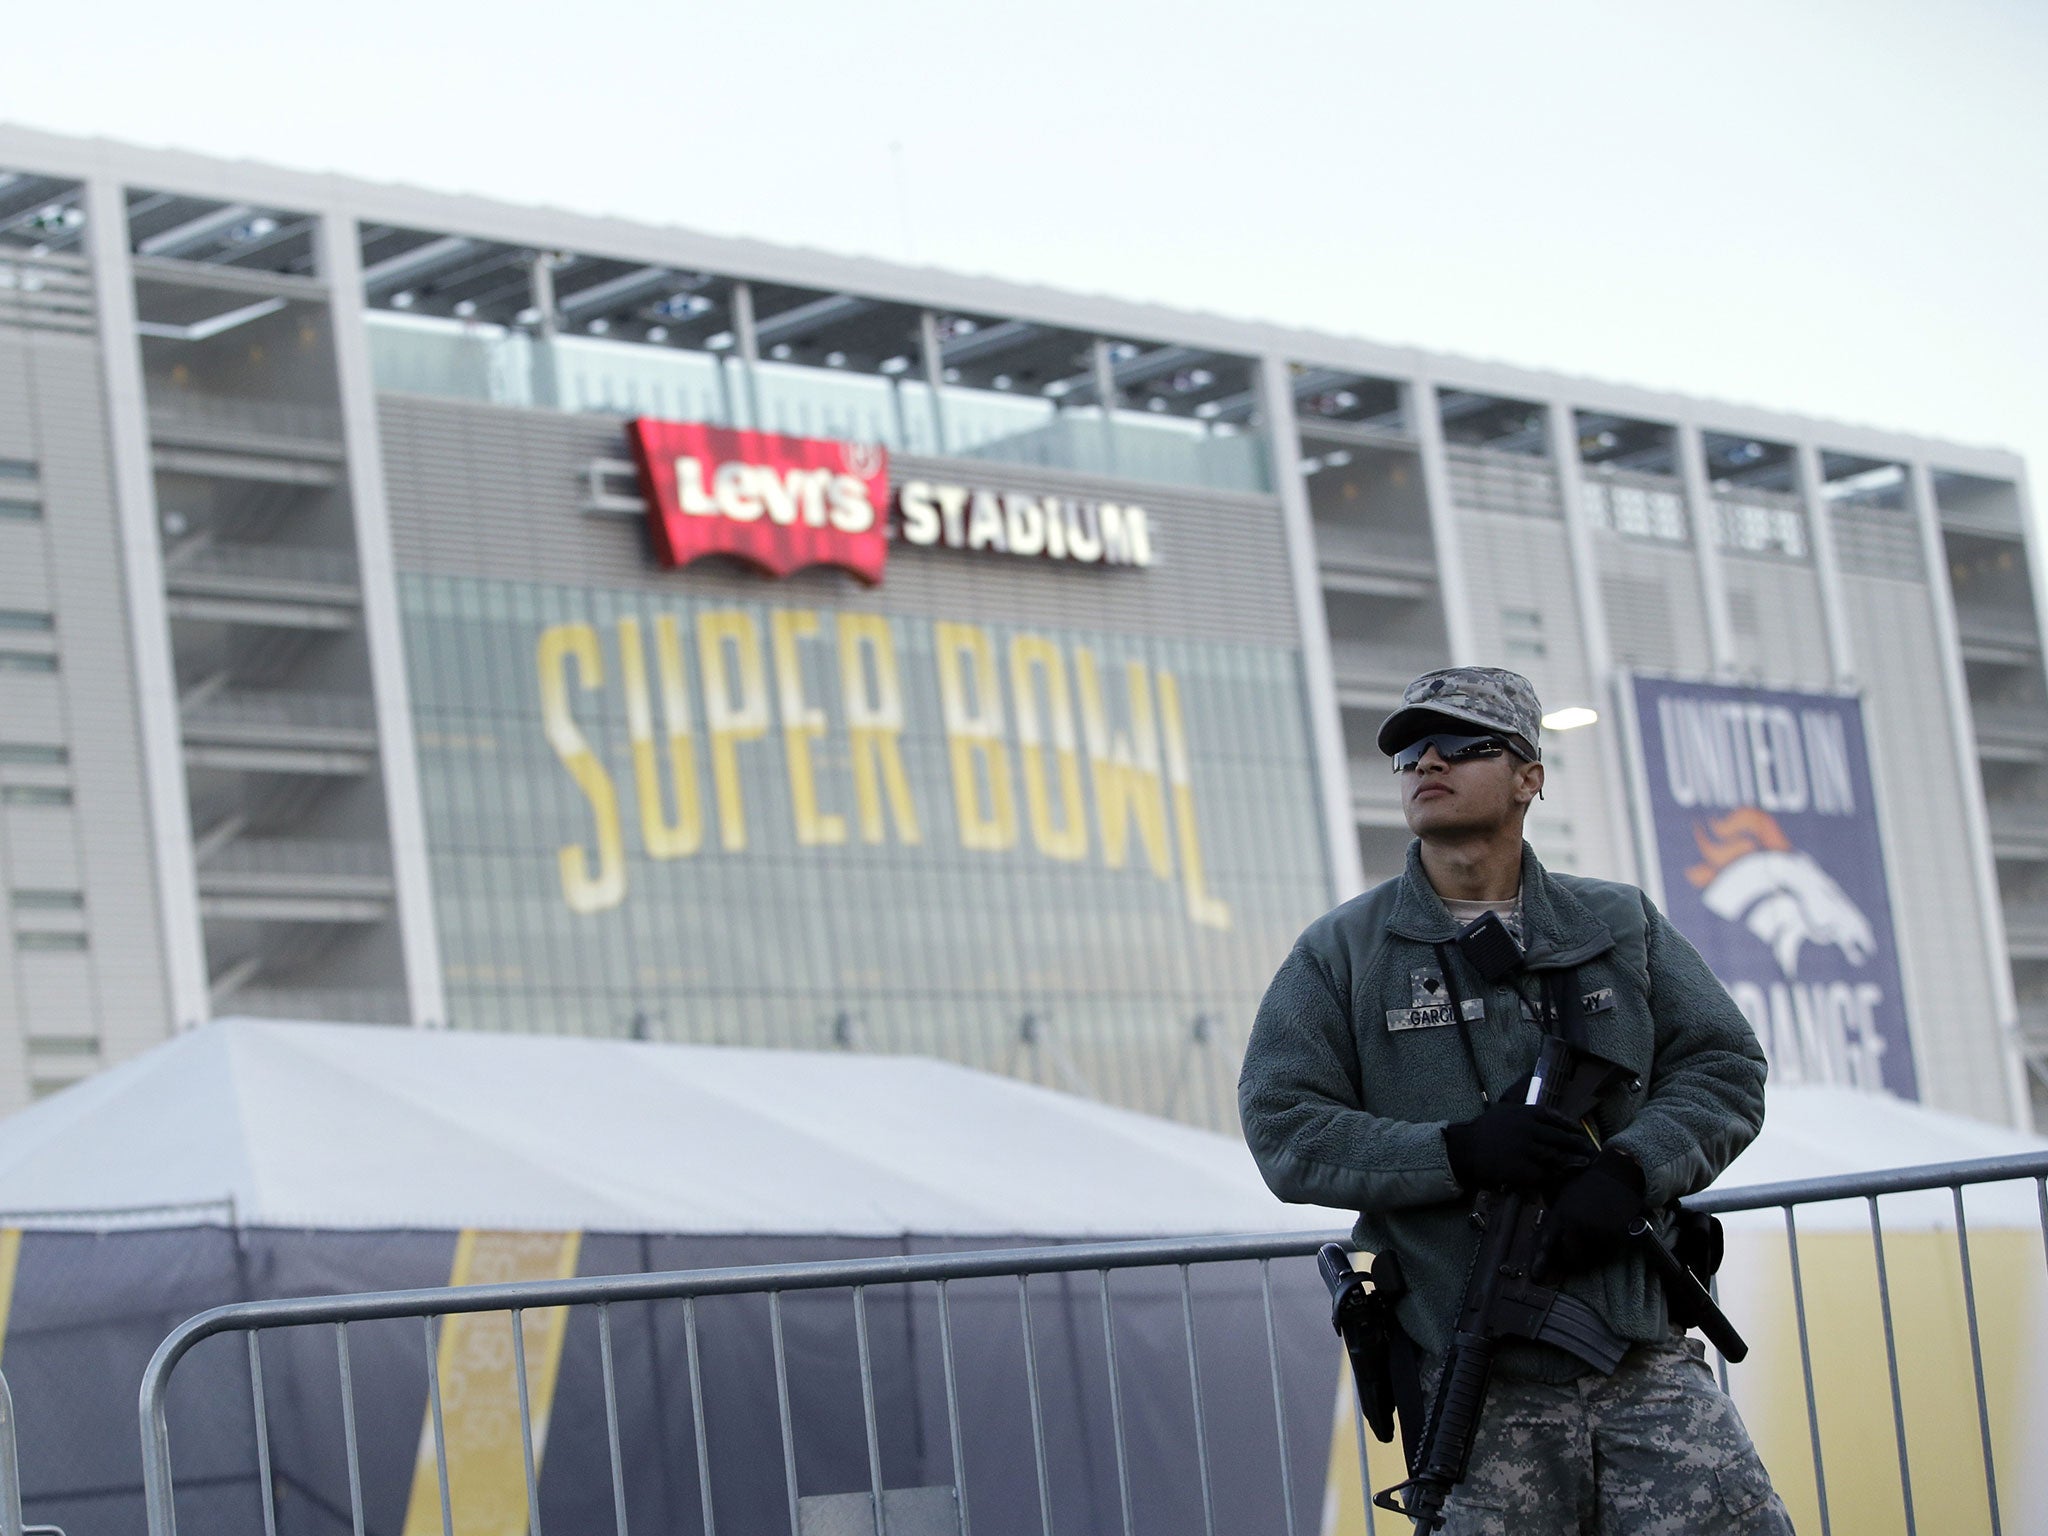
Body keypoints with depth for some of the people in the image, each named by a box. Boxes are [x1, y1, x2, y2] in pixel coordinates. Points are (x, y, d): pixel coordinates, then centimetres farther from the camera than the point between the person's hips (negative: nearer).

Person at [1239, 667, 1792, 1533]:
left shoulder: (1619, 927, 15)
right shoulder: (1343, 953, 8)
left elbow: (1724, 1068, 8)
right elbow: (1282, 1127, -1)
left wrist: (1630, 1171, -11)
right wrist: (1453, 1153, -15)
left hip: (1646, 1367, 1)